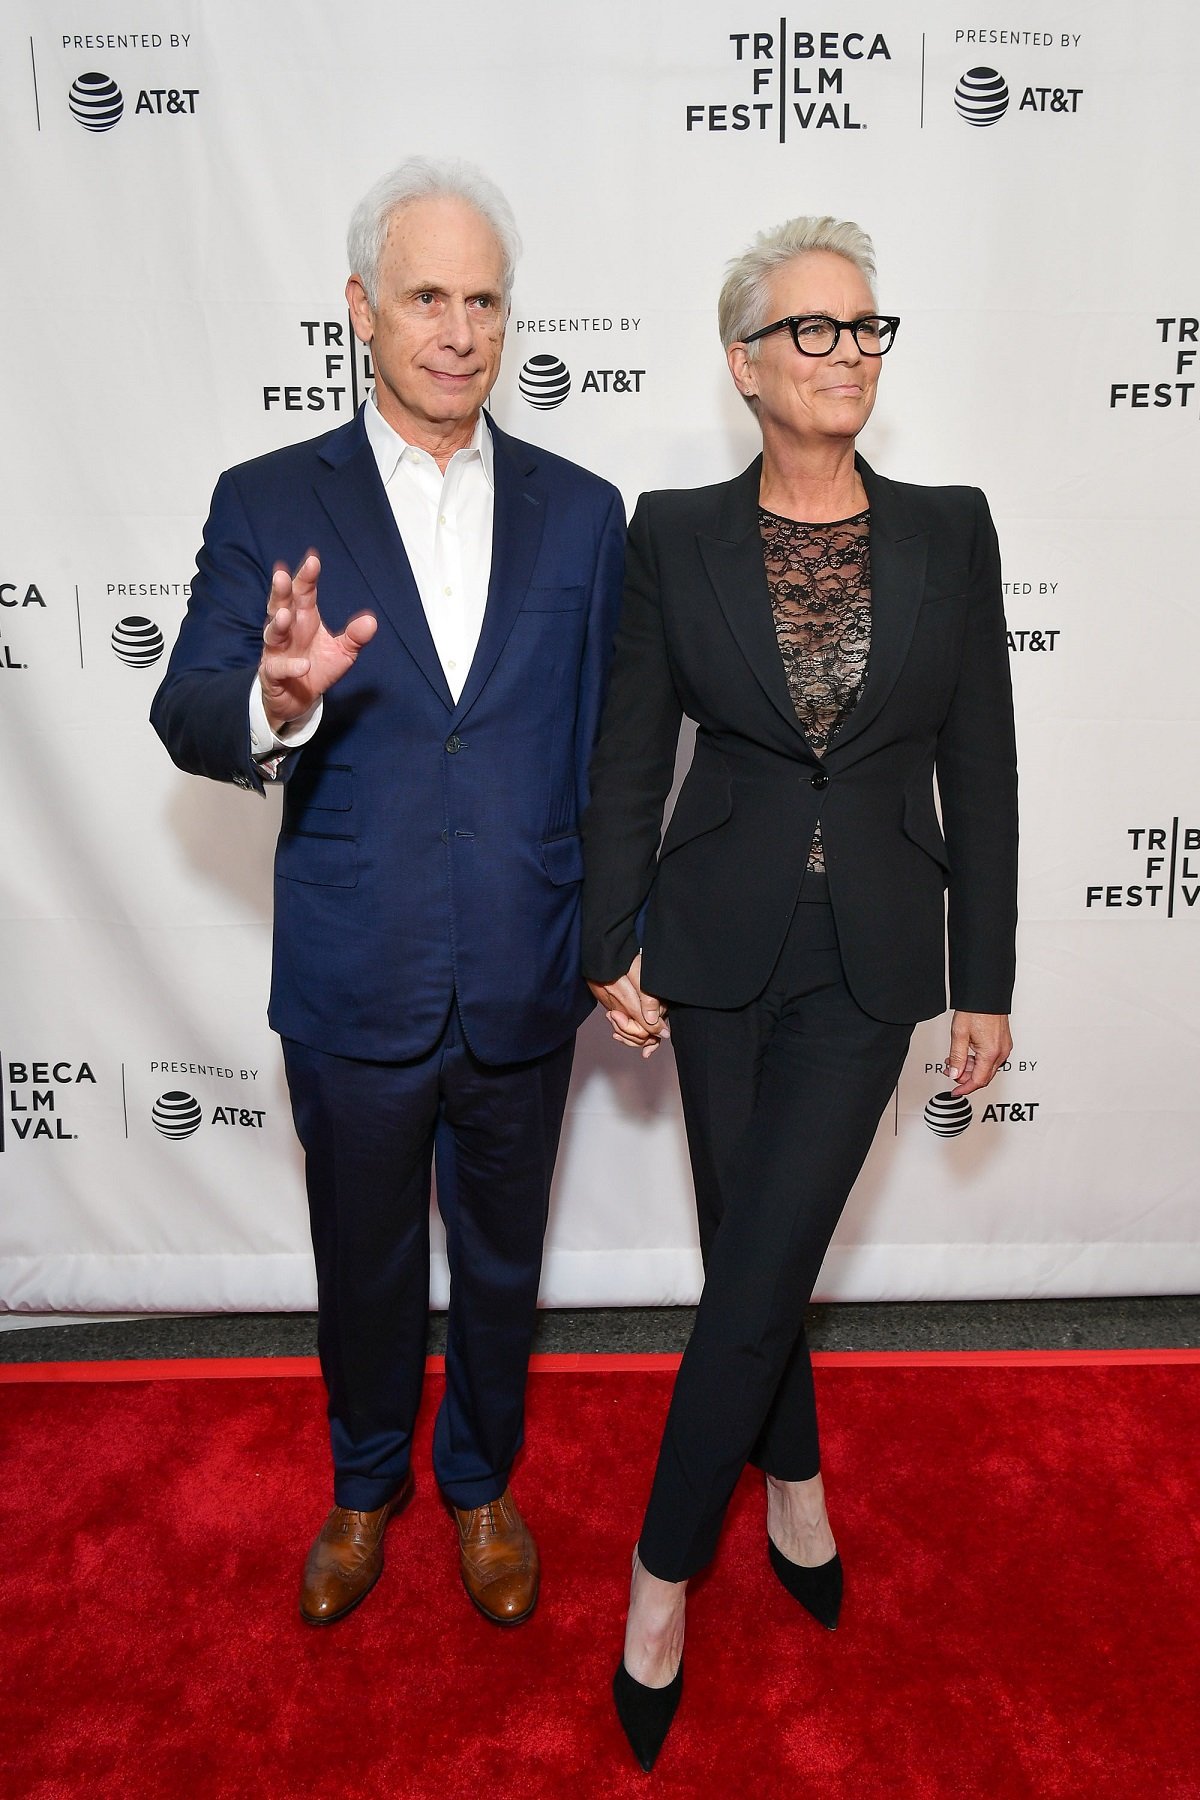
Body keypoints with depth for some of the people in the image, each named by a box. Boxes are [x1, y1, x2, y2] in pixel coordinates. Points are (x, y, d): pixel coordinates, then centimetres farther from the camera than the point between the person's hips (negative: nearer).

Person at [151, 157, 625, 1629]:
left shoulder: (579, 511, 2)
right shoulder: (269, 504, -3)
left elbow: (605, 748, 3)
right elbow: (188, 715, -12)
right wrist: (276, 705, -35)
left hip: (522, 991, 1)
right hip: (353, 992, -1)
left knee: (500, 1265, 20)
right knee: (365, 1269, 20)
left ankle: (481, 1482, 47)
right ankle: (367, 1483, 49)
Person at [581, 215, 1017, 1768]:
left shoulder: (948, 531, 0)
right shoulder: (675, 536, -2)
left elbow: (980, 769, 1)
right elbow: (629, 761, 1)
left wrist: (986, 981, 1)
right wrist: (614, 948, -2)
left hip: (872, 953, 0)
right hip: (720, 938, 1)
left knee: (760, 1268, -1)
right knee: (752, 1254, 13)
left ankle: (663, 1570, 22)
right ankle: (794, 1480, 41)